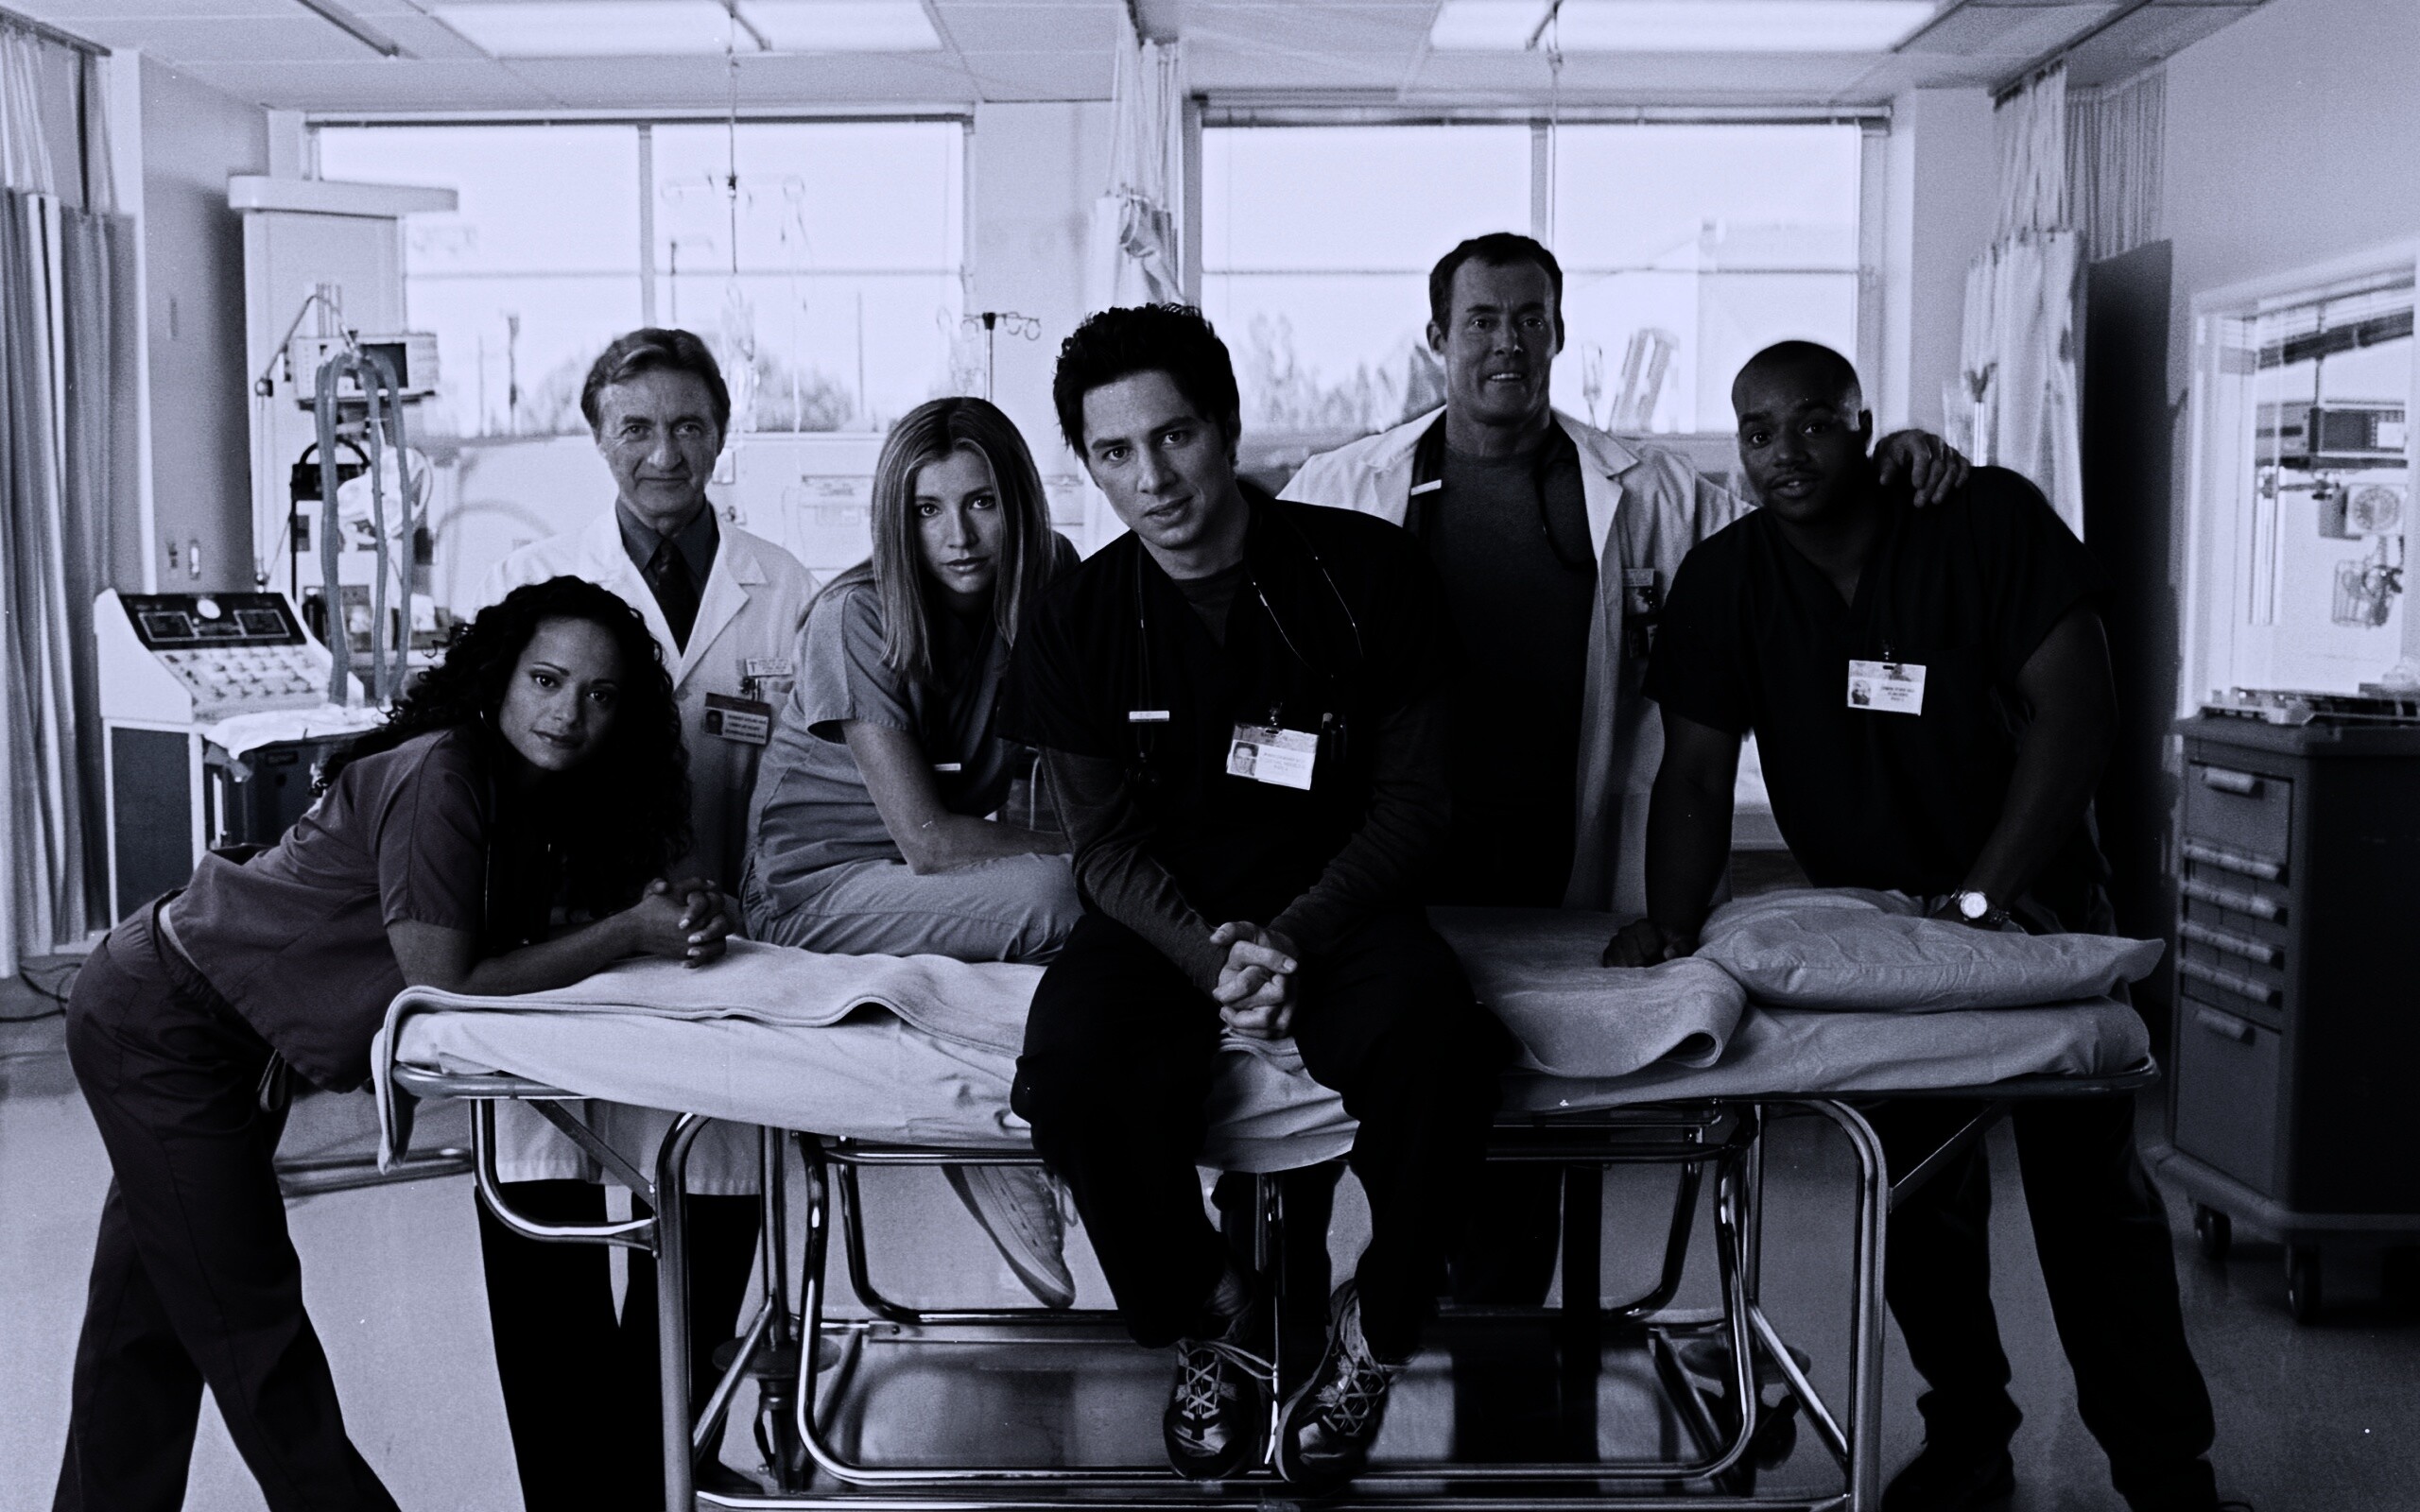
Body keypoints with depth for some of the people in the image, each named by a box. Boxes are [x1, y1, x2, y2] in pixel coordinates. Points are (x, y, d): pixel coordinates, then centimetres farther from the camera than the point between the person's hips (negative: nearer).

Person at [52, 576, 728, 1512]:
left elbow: (514, 947, -5)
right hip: (161, 1022, -9)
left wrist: (665, 917, -20)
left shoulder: (536, 801, -2)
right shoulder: (439, 777, -29)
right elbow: (445, 984, -29)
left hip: (231, 1040, 9)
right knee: (243, 1307, 1)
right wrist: (632, 932, -29)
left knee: (151, 1301, 20)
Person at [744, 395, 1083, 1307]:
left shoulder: (1049, 581, -4)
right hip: (815, 892, -5)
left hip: (943, 884, 6)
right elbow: (925, 839, -22)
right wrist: (1074, 851, -18)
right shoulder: (856, 617, -19)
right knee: (1055, 898, -30)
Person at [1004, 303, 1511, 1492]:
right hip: (1161, 920, 2)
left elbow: (1414, 801, -3)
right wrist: (1210, 954, -20)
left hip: (1335, 906, -1)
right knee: (1070, 1073, -29)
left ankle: (1375, 1333, -4)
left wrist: (1291, 938, -18)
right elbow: (1109, 847, 0)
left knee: (1437, 1052, -32)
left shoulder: (1364, 572, -5)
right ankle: (1211, 1323, 0)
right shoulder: (1078, 623, 0)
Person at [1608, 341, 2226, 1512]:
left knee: (2091, 1191, -2)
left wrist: (1979, 898, -23)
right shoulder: (1724, 579, -4)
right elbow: (1696, 769, -7)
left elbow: (2073, 708, -17)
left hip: (2035, 901, -2)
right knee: (1920, 1198, 7)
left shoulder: (1987, 518, -13)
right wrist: (1671, 923, -23)